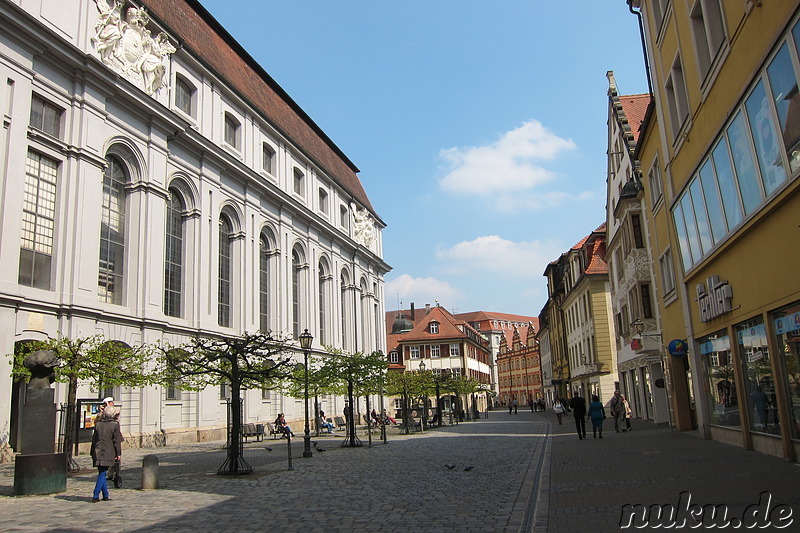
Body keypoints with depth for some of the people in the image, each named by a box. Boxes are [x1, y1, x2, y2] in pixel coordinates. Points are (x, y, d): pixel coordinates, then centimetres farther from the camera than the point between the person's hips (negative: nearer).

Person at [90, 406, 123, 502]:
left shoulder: (98, 424, 6)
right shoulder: (115, 425, -7)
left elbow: (94, 439, 10)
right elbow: (117, 441, -6)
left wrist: (93, 453, 18)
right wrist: (118, 453, 0)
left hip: (97, 453, 5)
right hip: (108, 454, -4)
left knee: (102, 473, 12)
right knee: (103, 474, -1)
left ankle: (105, 496, 18)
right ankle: (95, 496, -8)